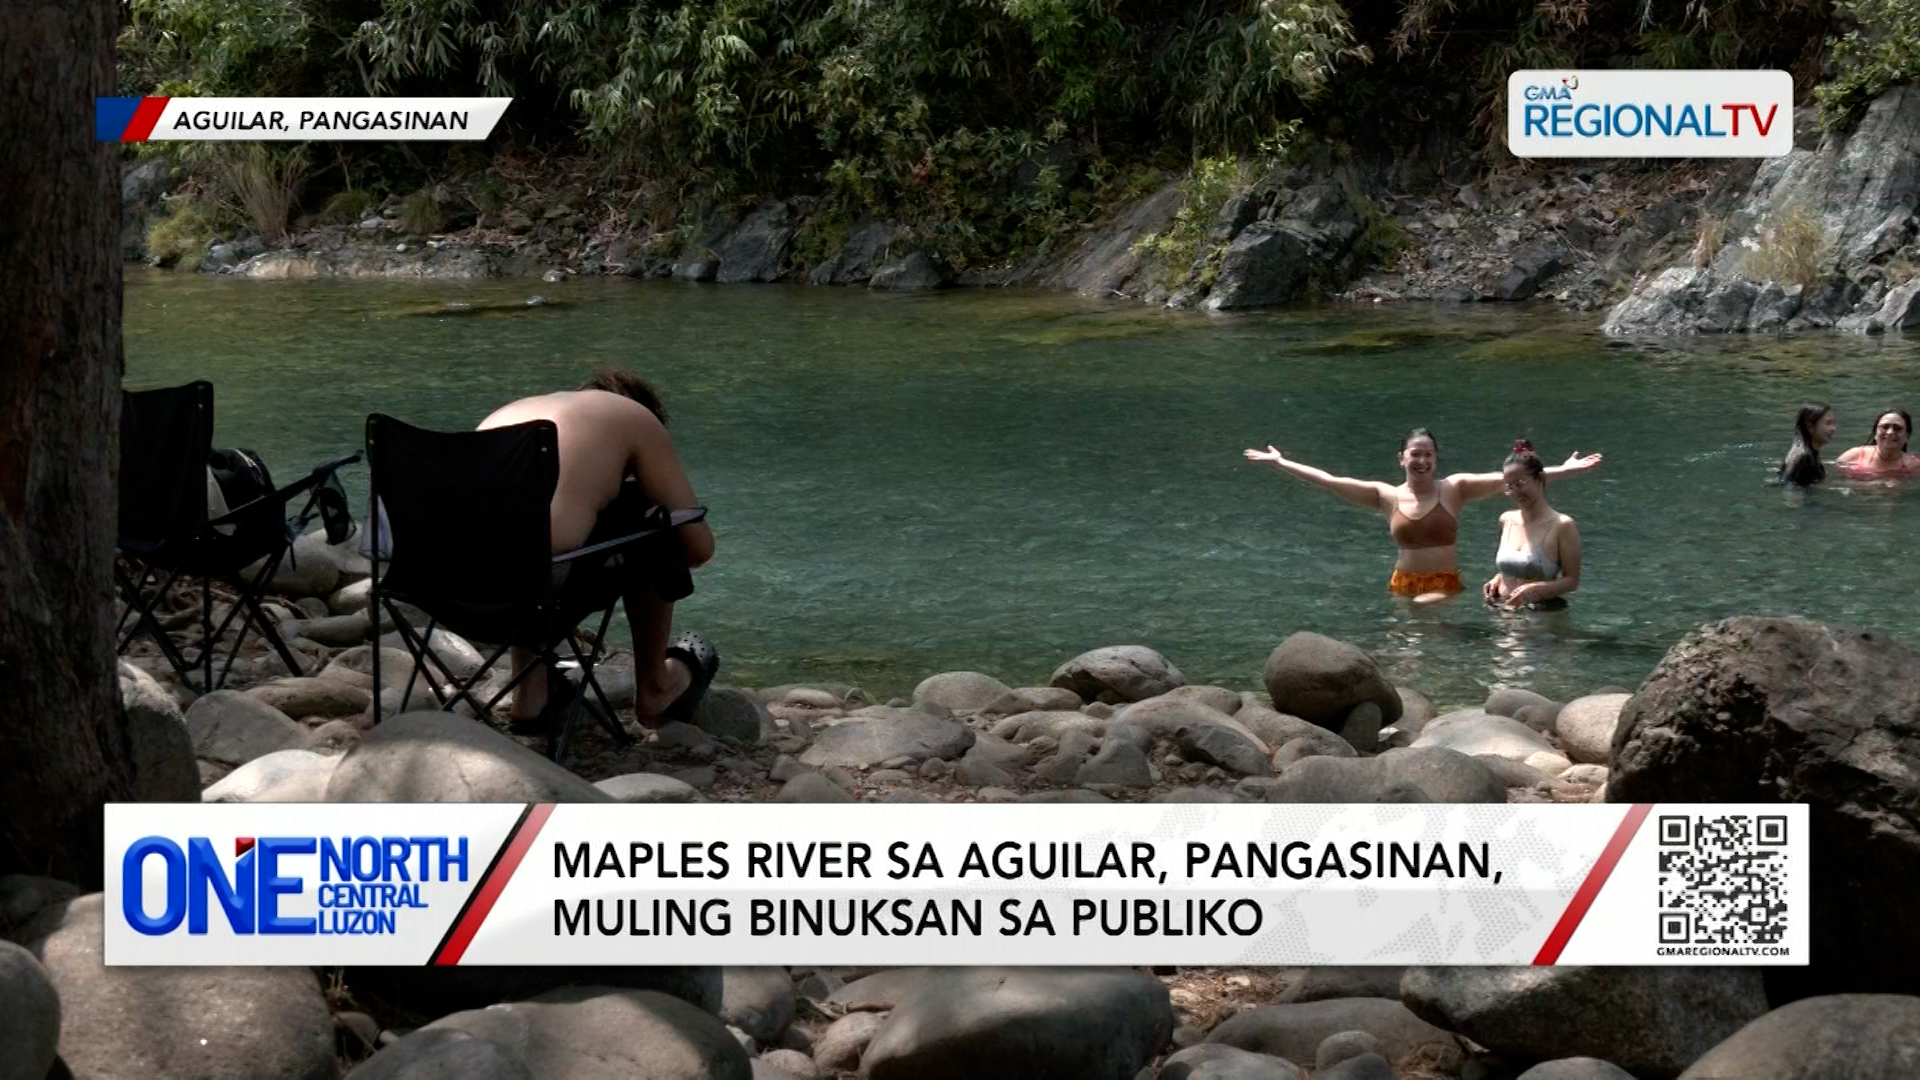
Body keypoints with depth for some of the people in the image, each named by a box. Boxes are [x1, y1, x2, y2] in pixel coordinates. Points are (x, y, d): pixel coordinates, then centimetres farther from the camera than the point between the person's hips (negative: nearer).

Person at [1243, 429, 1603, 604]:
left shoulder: (1455, 488, -2)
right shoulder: (1387, 496, 2)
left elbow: (1505, 478, -10)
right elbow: (1330, 481, 4)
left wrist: (1562, 470, -16)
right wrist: (1281, 463, 3)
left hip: (1446, 586, -2)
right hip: (1403, 586, 2)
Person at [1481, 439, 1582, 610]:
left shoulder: (1562, 526, -5)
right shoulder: (1506, 520, 13)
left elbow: (1572, 581, -5)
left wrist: (1534, 589, -18)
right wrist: (1497, 579, 7)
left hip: (1542, 611, -4)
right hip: (1502, 610, 4)